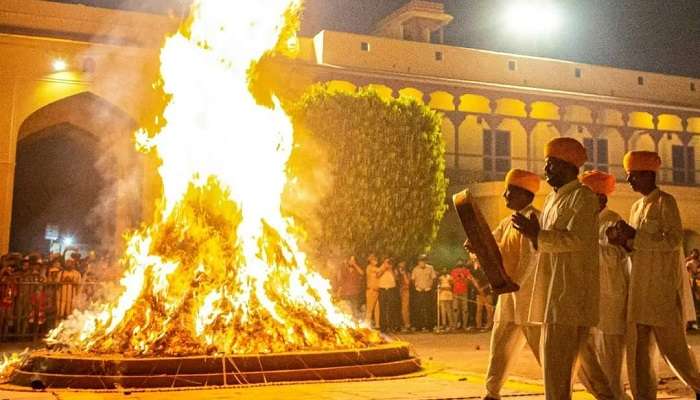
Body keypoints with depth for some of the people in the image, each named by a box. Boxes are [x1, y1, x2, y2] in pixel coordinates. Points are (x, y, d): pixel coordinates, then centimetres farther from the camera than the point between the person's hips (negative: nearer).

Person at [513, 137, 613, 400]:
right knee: (580, 353, 19)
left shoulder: (583, 197, -9)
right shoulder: (552, 199, 19)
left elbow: (576, 239, -21)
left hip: (571, 292, -9)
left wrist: (537, 234, -20)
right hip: (555, 291, 10)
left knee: (556, 358, -10)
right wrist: (533, 234, 3)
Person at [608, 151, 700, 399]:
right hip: (641, 289, 7)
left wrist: (634, 236, -17)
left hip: (664, 287, -7)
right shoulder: (637, 207, 15)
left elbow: (674, 240, -16)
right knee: (639, 348, 3)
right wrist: (622, 241, -2)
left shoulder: (665, 201, -6)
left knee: (673, 345, 1)